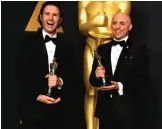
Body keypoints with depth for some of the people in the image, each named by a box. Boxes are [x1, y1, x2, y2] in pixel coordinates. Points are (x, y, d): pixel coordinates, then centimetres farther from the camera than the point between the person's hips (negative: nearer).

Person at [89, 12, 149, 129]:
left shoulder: (139, 48, -2)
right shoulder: (102, 49, 10)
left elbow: (143, 80, -8)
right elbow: (92, 80, 9)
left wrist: (120, 86, -20)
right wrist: (97, 75, -13)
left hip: (128, 111, -3)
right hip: (105, 109, 4)